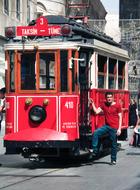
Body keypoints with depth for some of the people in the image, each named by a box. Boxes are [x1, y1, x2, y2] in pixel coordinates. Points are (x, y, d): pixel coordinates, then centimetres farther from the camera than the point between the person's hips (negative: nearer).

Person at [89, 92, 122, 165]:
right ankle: (94, 150, -14)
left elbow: (120, 118, -3)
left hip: (114, 128, -3)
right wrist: (92, 104, -7)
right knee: (95, 133, -20)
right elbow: (96, 111, 1)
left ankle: (113, 160, 16)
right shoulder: (104, 105, 7)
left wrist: (119, 129, -10)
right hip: (106, 126, 3)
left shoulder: (117, 106, -4)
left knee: (114, 144, 4)